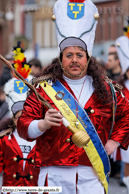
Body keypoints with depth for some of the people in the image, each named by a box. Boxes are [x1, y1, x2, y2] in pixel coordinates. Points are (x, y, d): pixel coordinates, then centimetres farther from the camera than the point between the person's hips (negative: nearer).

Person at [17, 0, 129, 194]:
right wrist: (43, 124, -19)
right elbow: (23, 126, 1)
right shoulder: (44, 87, 5)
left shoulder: (106, 89, 11)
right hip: (55, 175, -1)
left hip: (92, 176, 1)